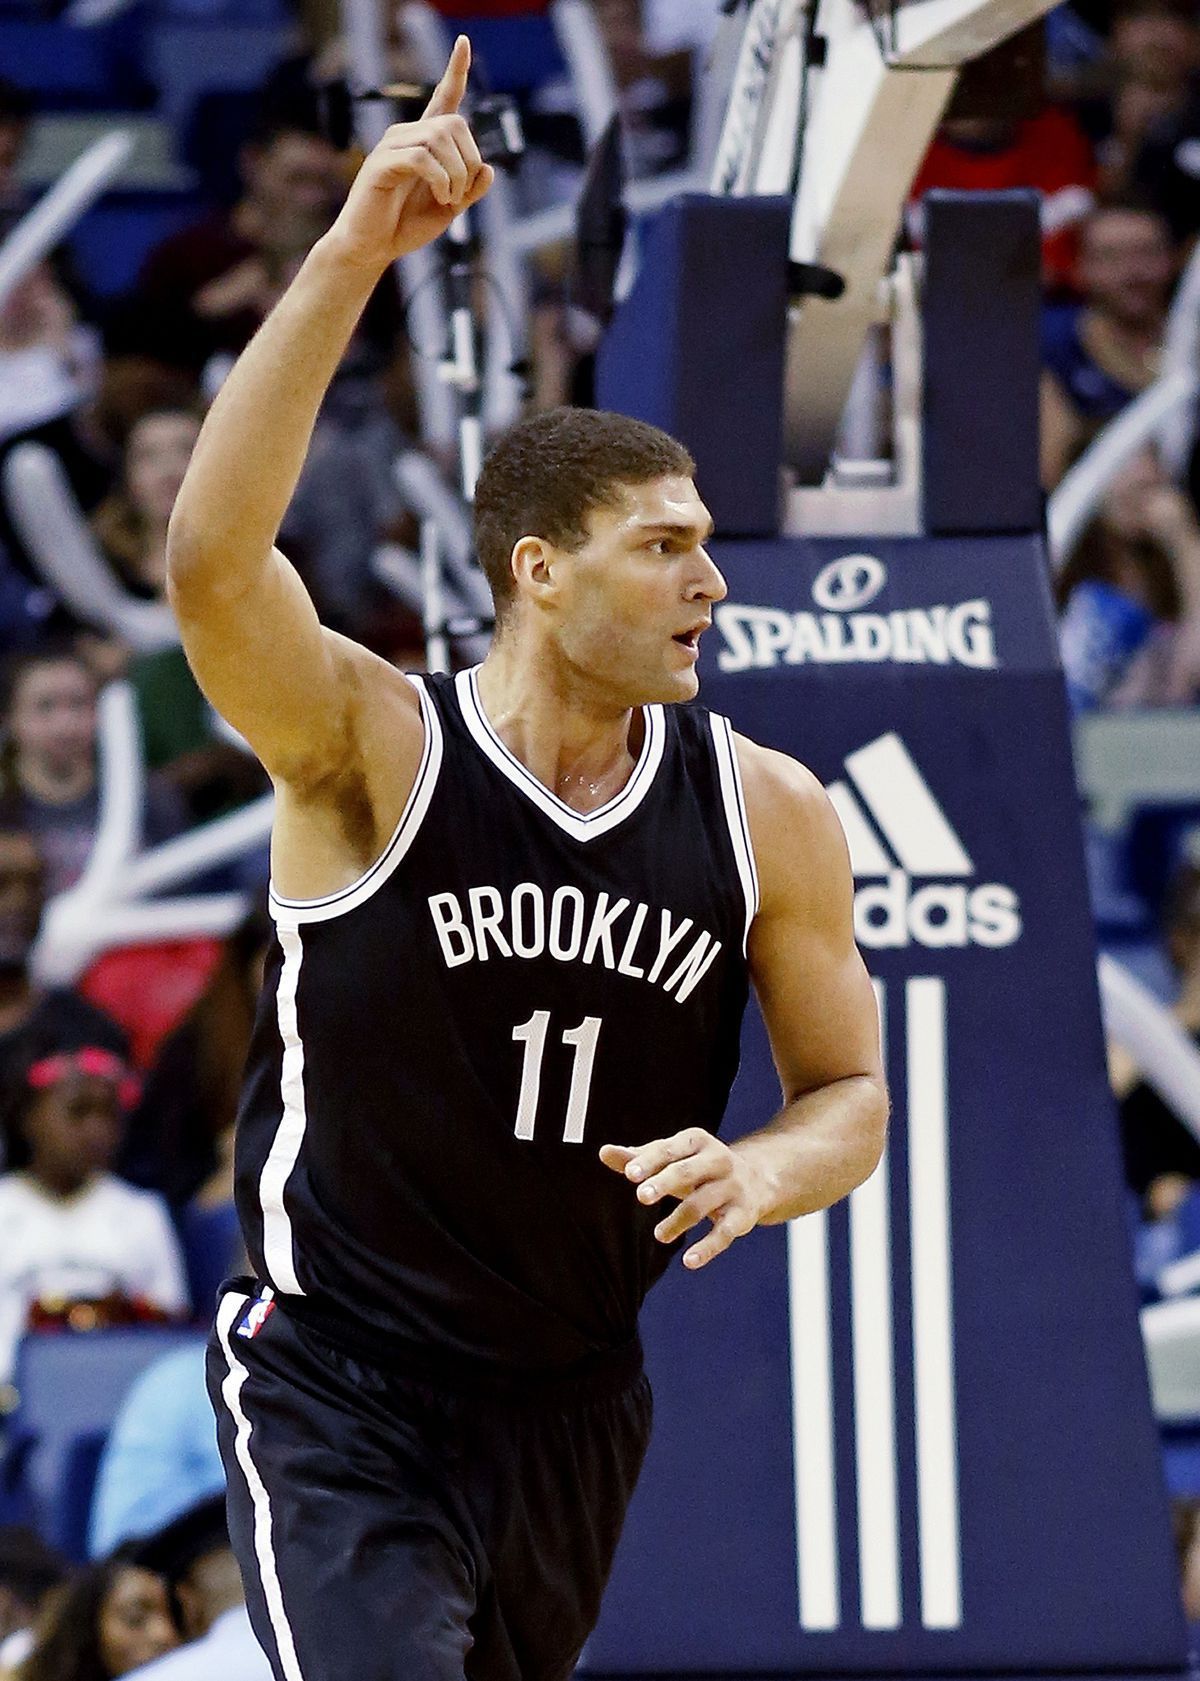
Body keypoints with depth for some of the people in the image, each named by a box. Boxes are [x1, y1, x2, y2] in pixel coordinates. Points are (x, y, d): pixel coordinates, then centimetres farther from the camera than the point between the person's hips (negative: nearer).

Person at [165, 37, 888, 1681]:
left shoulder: (767, 816, -2)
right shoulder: (375, 750, -14)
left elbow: (850, 1095, 7)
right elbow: (212, 559, -32)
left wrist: (758, 1170, -18)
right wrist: (353, 254, -38)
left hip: (572, 1403, 6)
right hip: (335, 1394, -6)